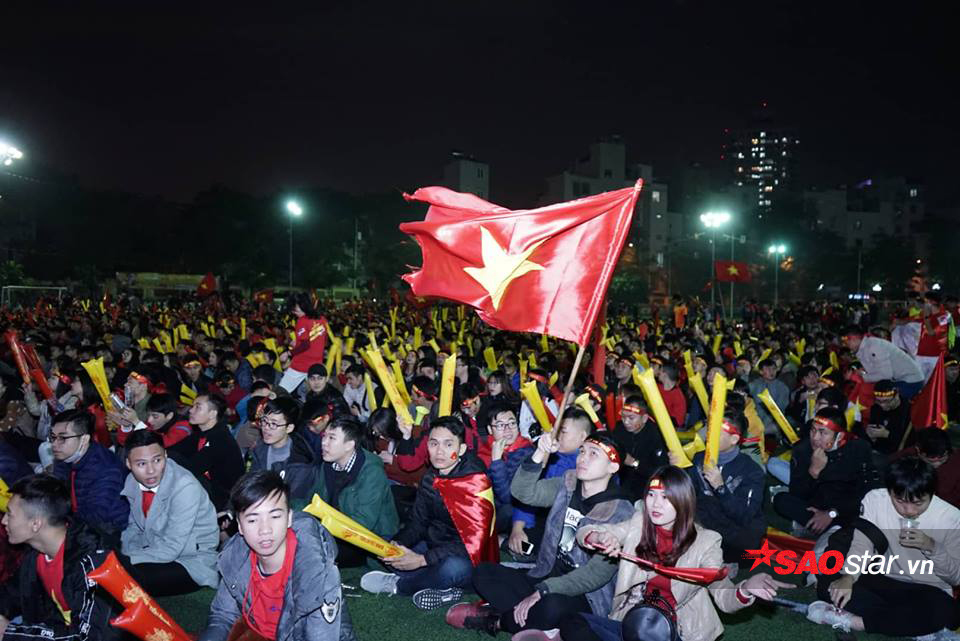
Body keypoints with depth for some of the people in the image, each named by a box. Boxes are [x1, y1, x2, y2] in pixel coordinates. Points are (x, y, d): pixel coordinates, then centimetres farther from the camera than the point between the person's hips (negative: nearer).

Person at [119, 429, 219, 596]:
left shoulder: (185, 487, -27)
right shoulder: (133, 481, -4)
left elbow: (171, 548, -24)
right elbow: (134, 527, 10)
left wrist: (126, 561, -22)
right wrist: (122, 558, -7)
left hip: (192, 562, -7)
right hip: (156, 550, 7)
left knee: (131, 579, -27)